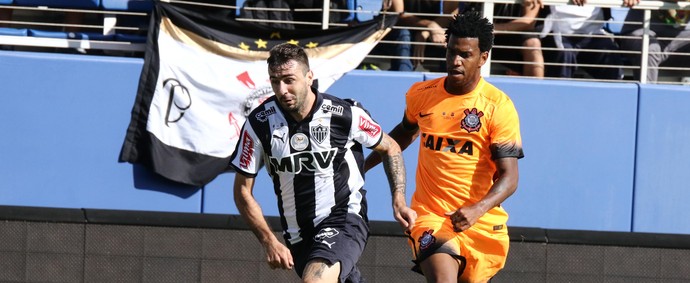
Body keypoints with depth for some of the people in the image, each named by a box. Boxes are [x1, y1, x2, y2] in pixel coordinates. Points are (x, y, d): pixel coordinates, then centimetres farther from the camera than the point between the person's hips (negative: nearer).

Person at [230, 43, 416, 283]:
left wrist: (399, 202, -4)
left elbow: (389, 148, 8)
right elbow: (242, 191, 0)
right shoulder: (259, 123, -8)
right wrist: (270, 242, -9)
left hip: (345, 219, -4)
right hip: (298, 234, 4)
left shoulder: (346, 114, -12)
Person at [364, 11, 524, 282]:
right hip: (430, 216, 0)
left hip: (482, 223, 0)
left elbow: (509, 177, -13)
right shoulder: (421, 94, 3)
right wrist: (365, 165, 30)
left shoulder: (499, 106, -9)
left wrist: (477, 209, -30)